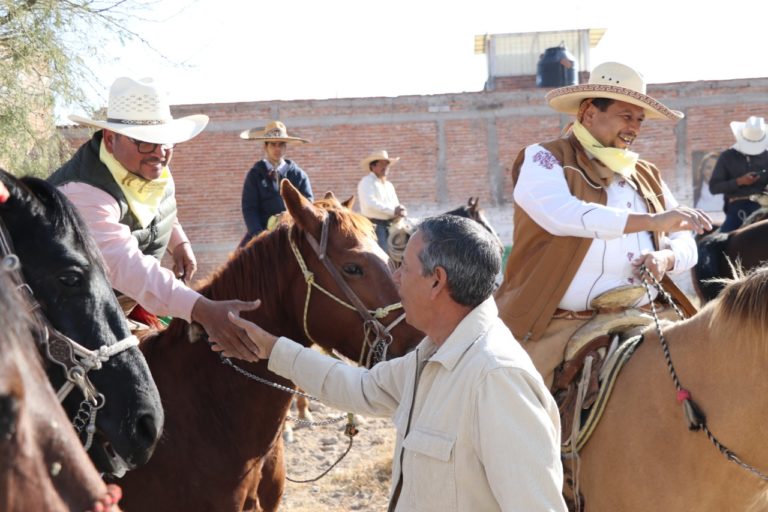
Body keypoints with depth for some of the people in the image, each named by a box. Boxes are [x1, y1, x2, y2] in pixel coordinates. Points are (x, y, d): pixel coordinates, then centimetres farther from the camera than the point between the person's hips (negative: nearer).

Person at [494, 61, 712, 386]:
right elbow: (561, 214, -18)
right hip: (560, 324, -5)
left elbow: (685, 245, 19)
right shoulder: (544, 159, 2)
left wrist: (665, 258, -6)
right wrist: (651, 221, -20)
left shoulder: (648, 177, 20)